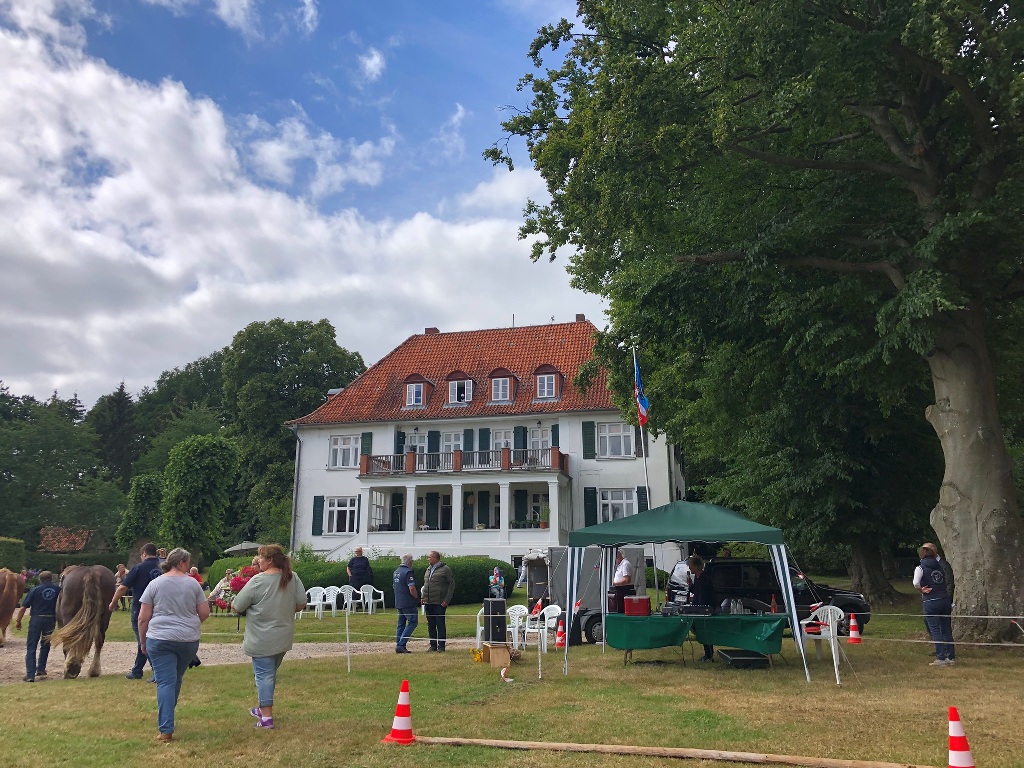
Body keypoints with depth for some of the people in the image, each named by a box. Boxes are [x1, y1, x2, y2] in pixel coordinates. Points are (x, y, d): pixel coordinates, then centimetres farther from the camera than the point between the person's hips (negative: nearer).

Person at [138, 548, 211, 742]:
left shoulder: (155, 584, -1)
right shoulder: (193, 584, 1)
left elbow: (143, 618, 0)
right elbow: (205, 613, 3)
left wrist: (143, 642, 12)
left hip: (160, 640, -1)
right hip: (188, 640, 1)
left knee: (165, 682, -1)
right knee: (177, 679, 19)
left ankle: (166, 729, -5)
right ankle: (167, 716, 33)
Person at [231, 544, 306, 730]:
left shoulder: (257, 581, -17)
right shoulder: (293, 579, -2)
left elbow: (236, 607, -10)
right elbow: (301, 604, 1)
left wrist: (233, 603, 12)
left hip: (263, 640, -6)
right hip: (284, 637, 6)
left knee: (263, 674, 3)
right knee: (270, 673, 20)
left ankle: (266, 717, 4)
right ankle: (262, 708, 35)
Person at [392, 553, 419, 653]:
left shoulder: (396, 572, 13)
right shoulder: (408, 572, -15)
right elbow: (411, 589, -22)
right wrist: (417, 597, -6)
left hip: (398, 603, 9)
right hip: (408, 603, -9)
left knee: (401, 624, 13)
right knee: (413, 622, -5)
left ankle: (399, 645, 12)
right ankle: (401, 645, -12)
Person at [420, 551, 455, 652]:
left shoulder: (445, 569, -6)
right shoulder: (428, 569, 15)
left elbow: (452, 585, -7)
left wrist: (447, 600, -12)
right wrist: (422, 597, 11)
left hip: (439, 603, -7)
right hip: (428, 603, 7)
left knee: (440, 625, -1)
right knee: (431, 625, 10)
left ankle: (441, 646, 6)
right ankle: (433, 645, 19)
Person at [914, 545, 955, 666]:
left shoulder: (921, 568, -6)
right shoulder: (940, 566, 11)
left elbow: (916, 583, -19)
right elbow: (947, 581, 13)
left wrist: (921, 590, -1)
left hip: (931, 602, -5)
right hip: (945, 600, 5)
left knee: (935, 631, 0)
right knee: (947, 630, 12)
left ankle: (941, 658, -2)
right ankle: (951, 657, 16)